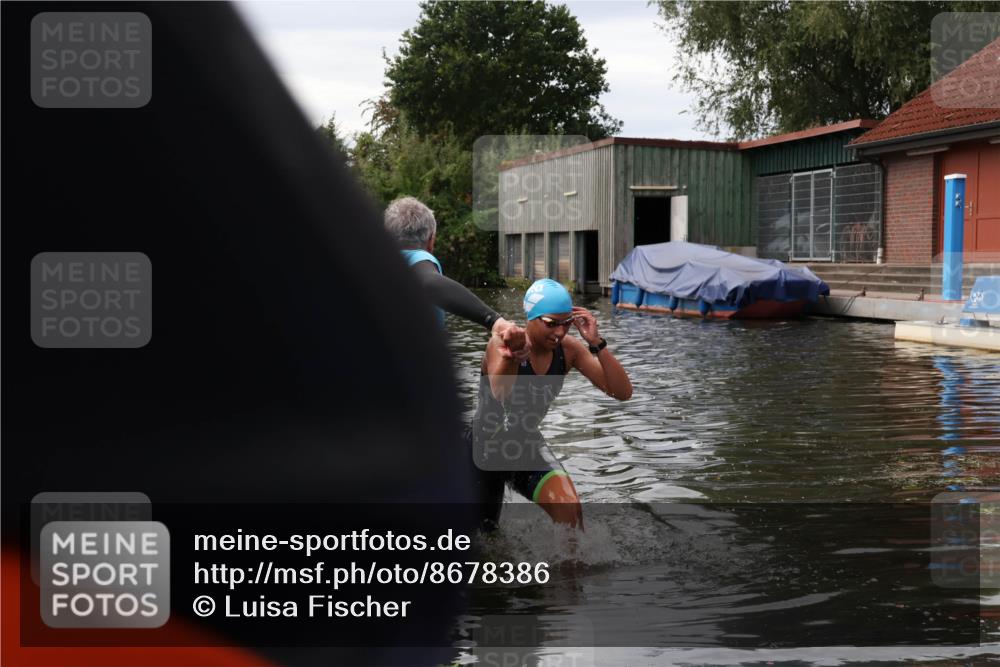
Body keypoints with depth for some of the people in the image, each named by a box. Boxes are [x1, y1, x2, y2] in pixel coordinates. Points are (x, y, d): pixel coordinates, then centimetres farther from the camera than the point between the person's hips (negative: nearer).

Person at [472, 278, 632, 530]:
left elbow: (623, 392, -18)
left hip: (527, 447, 3)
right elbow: (499, 393, -50)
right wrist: (509, 355, -72)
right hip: (484, 449, -3)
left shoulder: (568, 349, -14)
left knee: (570, 512, -20)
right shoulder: (502, 345, -27)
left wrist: (597, 343, -30)